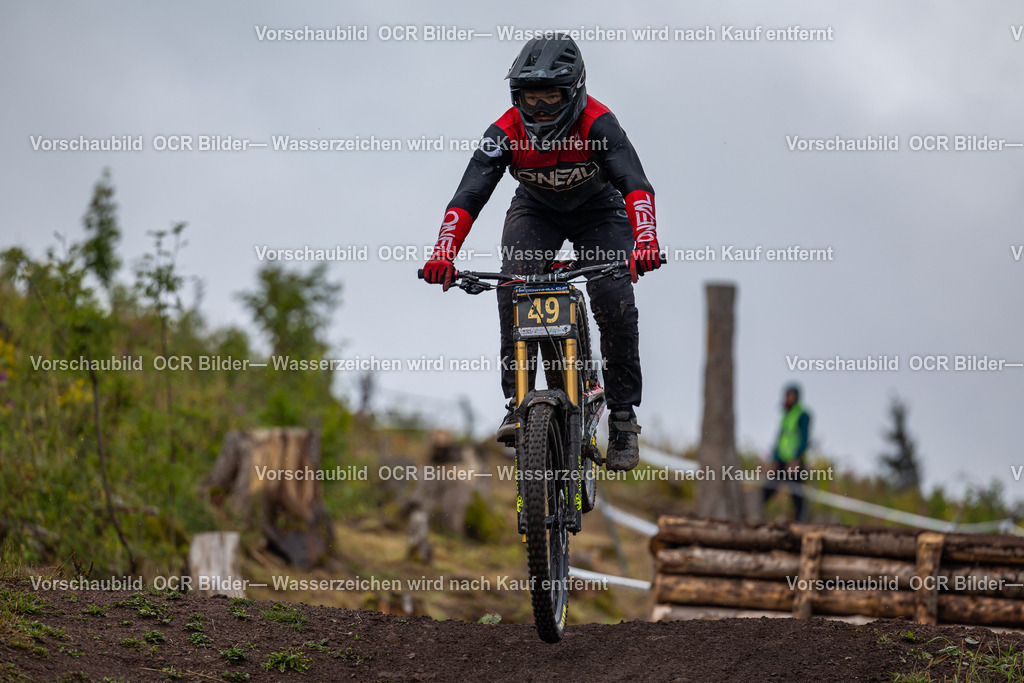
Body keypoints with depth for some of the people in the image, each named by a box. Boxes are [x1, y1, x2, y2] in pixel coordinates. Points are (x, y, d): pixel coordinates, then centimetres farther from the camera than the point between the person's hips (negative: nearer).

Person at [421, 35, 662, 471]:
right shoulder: (506, 133, -27)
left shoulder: (597, 124, -33)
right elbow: (469, 194, -33)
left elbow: (635, 184, -44)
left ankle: (622, 416, -7)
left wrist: (645, 242, -62)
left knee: (615, 303, -20)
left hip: (598, 210, -2)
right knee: (513, 287, -25)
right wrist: (443, 253, -49)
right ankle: (518, 401, -19)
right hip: (536, 211, 2)